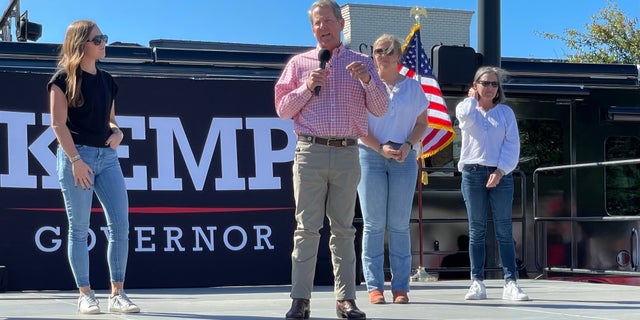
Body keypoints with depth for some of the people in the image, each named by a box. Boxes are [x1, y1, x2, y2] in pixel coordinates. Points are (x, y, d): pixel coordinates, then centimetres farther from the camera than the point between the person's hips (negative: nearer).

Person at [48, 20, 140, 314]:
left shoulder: (106, 80, 16)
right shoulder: (64, 78, -2)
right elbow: (58, 123, -8)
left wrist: (117, 133, 1)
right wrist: (76, 160, -16)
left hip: (107, 156, 6)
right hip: (76, 156, -6)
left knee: (120, 226, -2)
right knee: (79, 230, 0)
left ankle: (117, 294, 5)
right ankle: (85, 295, 7)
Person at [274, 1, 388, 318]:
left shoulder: (360, 63, 12)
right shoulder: (299, 63, 11)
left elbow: (380, 109, 7)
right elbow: (283, 109, 8)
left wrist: (367, 80, -9)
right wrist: (308, 87, -6)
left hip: (347, 153, 1)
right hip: (310, 152, -1)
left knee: (343, 228, 4)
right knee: (307, 227, -2)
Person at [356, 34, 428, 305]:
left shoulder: (413, 87, 11)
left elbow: (422, 123, 11)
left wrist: (408, 145, -8)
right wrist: (380, 147, -12)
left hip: (404, 158, 1)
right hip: (370, 155, -1)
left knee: (399, 224, 0)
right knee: (373, 224, -3)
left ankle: (401, 287, 4)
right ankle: (375, 287, 0)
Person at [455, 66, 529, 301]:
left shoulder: (506, 112, 10)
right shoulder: (466, 108, 10)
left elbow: (512, 145, 2)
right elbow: (465, 117, -16)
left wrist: (500, 171, -10)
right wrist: (472, 98, 2)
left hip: (500, 174, 0)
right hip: (473, 173, 0)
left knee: (504, 231, -3)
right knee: (476, 230, 0)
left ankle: (510, 282, -6)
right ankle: (477, 282, 2)